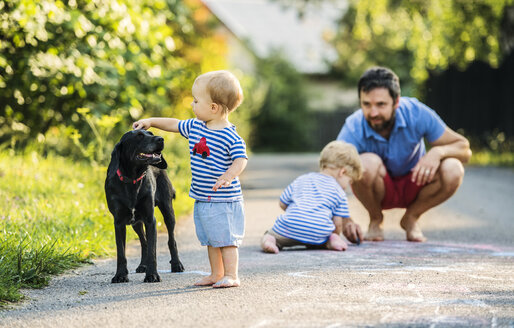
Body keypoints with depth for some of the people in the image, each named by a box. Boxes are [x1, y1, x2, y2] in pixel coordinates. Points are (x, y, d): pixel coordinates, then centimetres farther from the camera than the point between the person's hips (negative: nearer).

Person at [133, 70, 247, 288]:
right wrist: (151, 121, 23)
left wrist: (228, 176, -39)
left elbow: (240, 160, -23)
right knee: (210, 240, 14)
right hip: (202, 199, 8)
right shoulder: (195, 127, 7)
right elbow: (175, 124, 23)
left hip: (224, 200, -8)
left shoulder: (230, 137, -17)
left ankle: (231, 276, -1)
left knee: (226, 238, -5)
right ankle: (216, 274, 23)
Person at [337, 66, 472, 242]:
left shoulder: (417, 113, -25)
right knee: (366, 163, -36)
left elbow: (464, 149, -17)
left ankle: (411, 218, -2)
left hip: (413, 185, 1)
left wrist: (437, 152, -40)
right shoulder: (354, 129, -29)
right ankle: (375, 220, -4)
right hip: (379, 190, -1)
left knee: (452, 170, -29)